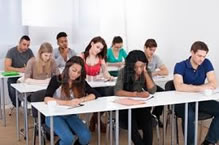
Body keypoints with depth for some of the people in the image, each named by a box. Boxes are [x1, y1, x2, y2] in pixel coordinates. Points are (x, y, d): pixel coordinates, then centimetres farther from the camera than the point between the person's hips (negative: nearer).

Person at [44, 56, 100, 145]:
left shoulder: (81, 82, 2)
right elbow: (47, 99, -23)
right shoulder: (56, 79, -11)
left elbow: (94, 94, -2)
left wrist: (80, 100, -21)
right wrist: (67, 102, -37)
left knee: (86, 137, -20)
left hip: (70, 115, 4)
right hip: (54, 115, -4)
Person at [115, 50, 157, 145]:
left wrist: (145, 72, -15)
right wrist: (136, 94, -31)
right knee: (132, 125, -32)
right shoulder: (124, 72, -10)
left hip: (142, 106, 2)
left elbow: (152, 90, -11)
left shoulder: (146, 72, 0)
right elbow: (117, 91, -20)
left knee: (147, 124, -29)